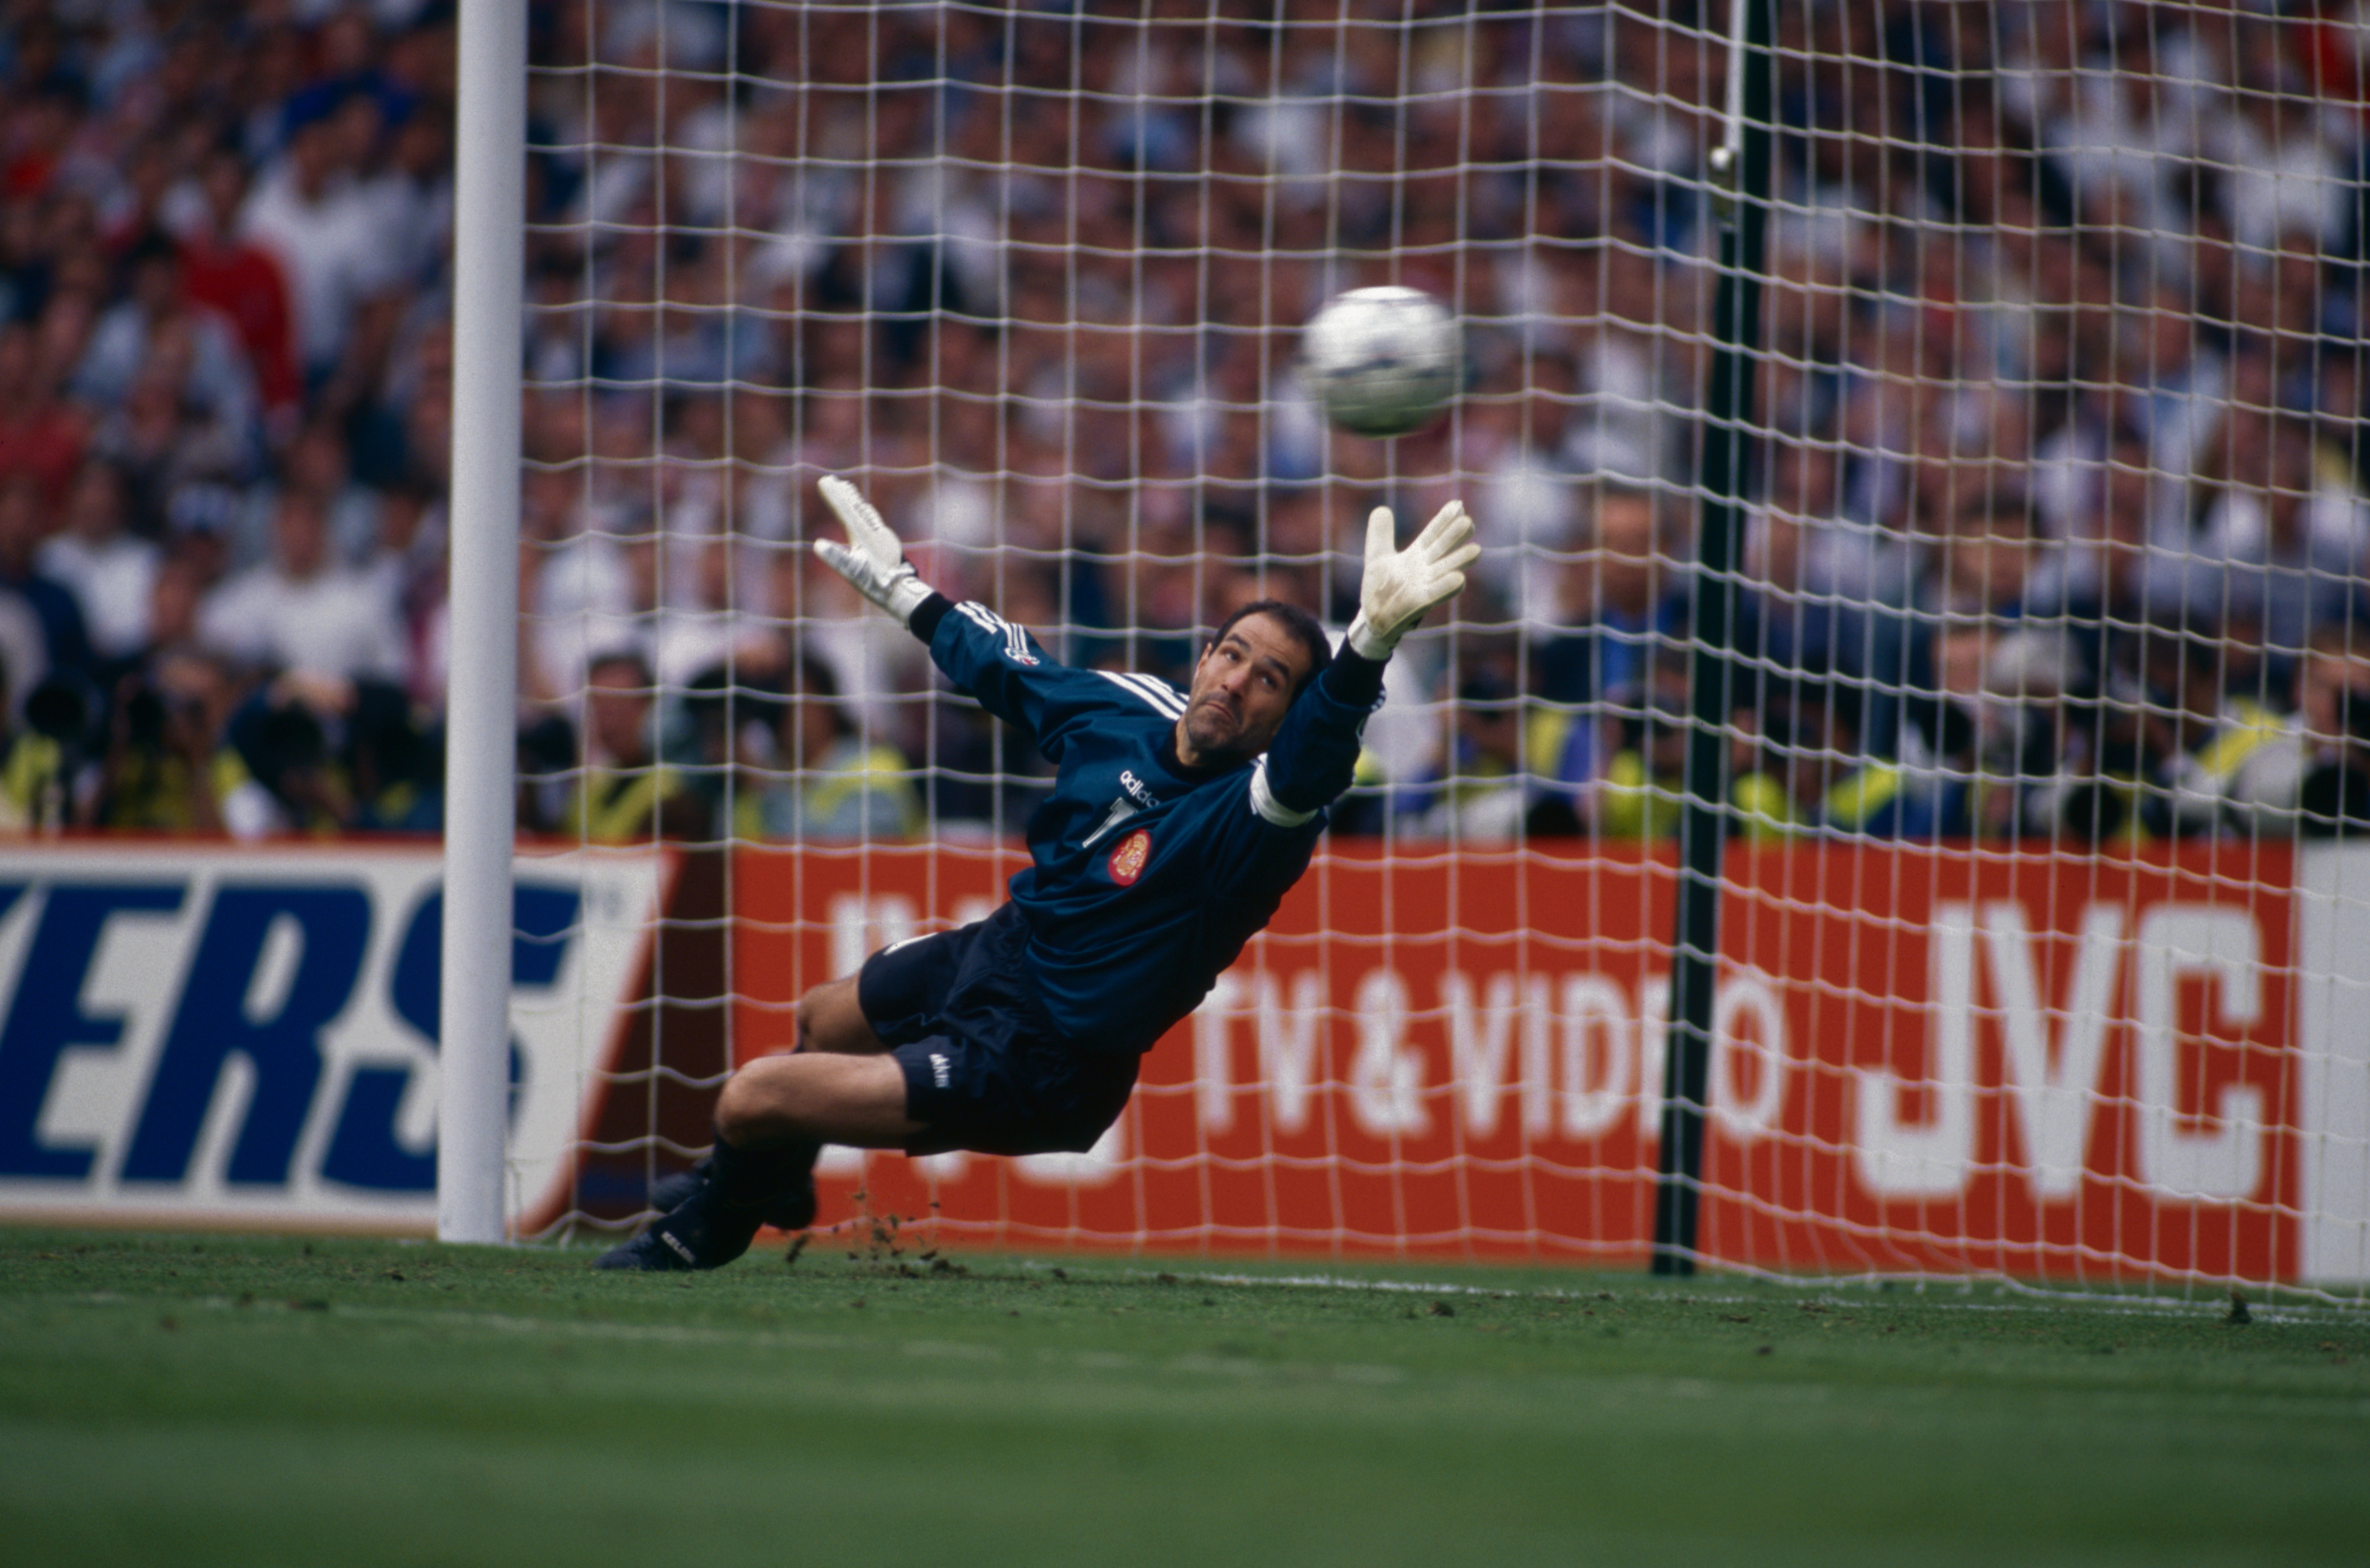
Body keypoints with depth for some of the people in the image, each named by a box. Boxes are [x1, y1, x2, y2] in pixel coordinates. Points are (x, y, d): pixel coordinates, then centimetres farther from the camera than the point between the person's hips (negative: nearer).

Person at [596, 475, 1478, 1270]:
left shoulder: (1246, 817, -29)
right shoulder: (1122, 711, -6)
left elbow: (1313, 755, -52)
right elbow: (1008, 669, 16)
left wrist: (1371, 641, -71)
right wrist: (905, 593, 30)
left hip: (1033, 1067, -8)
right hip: (993, 953, 8)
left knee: (750, 1102, -6)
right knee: (823, 1020, 35)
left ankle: (709, 1233, 30)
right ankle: (780, 1190, 68)